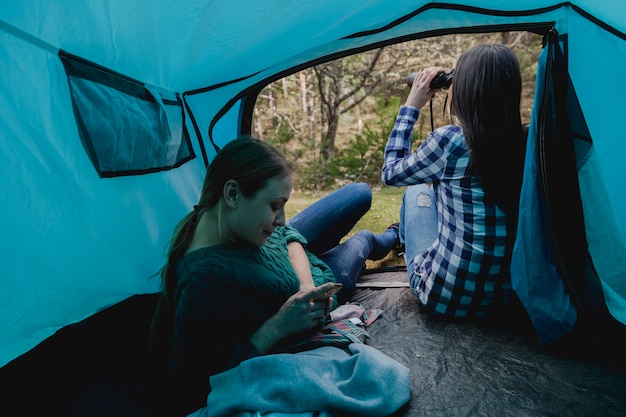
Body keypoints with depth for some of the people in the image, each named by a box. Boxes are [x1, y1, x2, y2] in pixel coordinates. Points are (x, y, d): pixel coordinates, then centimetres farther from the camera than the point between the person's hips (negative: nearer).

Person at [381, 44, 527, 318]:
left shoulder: (449, 140, -19)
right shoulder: (523, 142, -4)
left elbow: (391, 173, -1)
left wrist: (411, 107, 4)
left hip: (443, 298, -5)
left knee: (417, 192, 17)